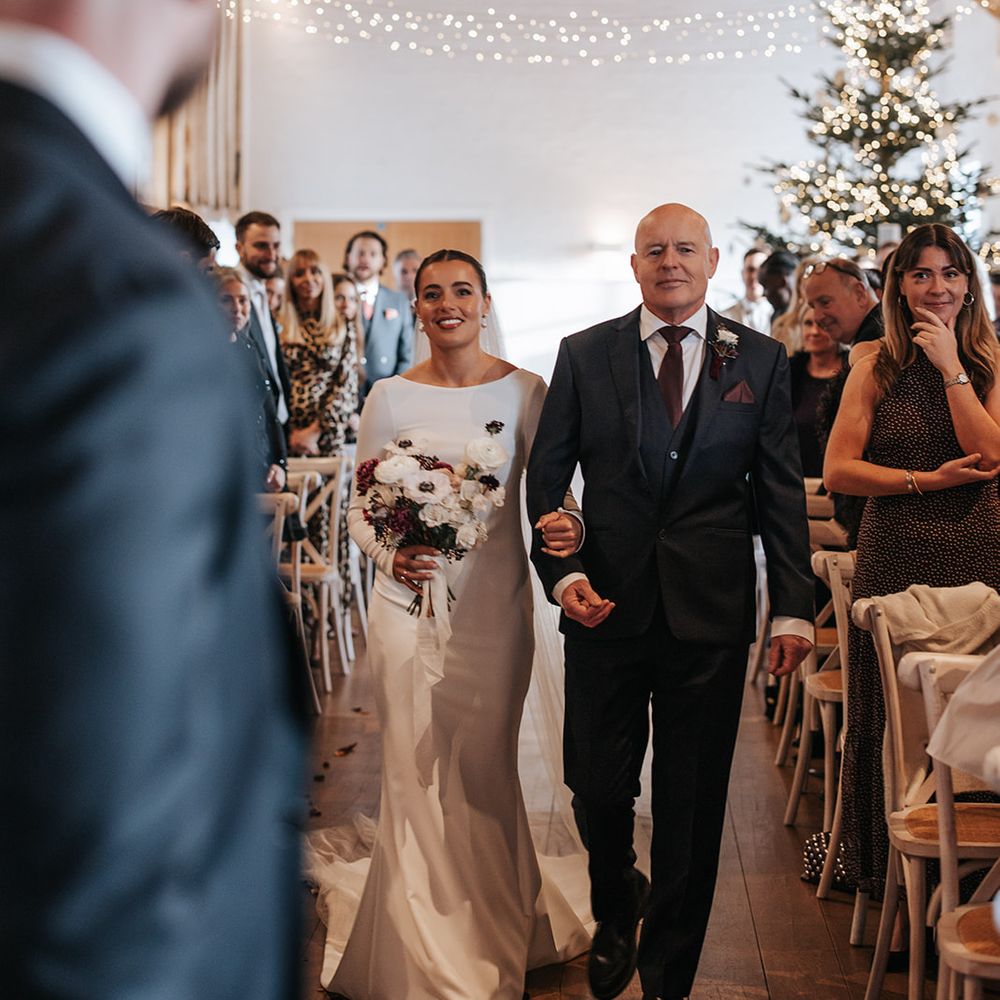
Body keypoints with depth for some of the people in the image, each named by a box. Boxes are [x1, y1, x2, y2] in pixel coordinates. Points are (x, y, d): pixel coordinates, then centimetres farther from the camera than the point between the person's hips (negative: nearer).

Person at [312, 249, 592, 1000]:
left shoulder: (524, 391, -2)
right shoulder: (390, 398, -1)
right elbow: (362, 508, 2)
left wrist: (569, 526, -25)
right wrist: (389, 556, -18)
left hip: (496, 603, 0)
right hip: (411, 600, 0)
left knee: (486, 773, 12)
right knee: (419, 775, 3)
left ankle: (498, 932, 33)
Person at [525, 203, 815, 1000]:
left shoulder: (761, 360, 5)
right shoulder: (585, 355, 5)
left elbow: (782, 490, 3)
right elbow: (546, 477, 5)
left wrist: (794, 606, -2)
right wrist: (561, 571, -9)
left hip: (711, 612, 0)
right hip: (606, 605, 0)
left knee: (693, 801, 7)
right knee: (598, 786, 6)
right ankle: (615, 912, 38)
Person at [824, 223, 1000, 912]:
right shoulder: (877, 365, 3)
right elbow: (838, 470, -3)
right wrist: (927, 481, -12)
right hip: (896, 558, 0)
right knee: (892, 718, 7)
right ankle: (892, 875, 25)